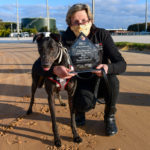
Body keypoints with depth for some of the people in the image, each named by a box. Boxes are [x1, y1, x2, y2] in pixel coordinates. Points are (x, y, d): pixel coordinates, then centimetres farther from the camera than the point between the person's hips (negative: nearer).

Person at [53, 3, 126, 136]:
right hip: (80, 83, 0)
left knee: (112, 80, -32)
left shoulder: (102, 35, -15)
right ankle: (79, 112, 12)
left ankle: (110, 116, -3)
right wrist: (55, 69, -51)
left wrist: (107, 68, -45)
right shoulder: (66, 39, -15)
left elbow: (121, 64, -20)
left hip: (101, 82, 1)